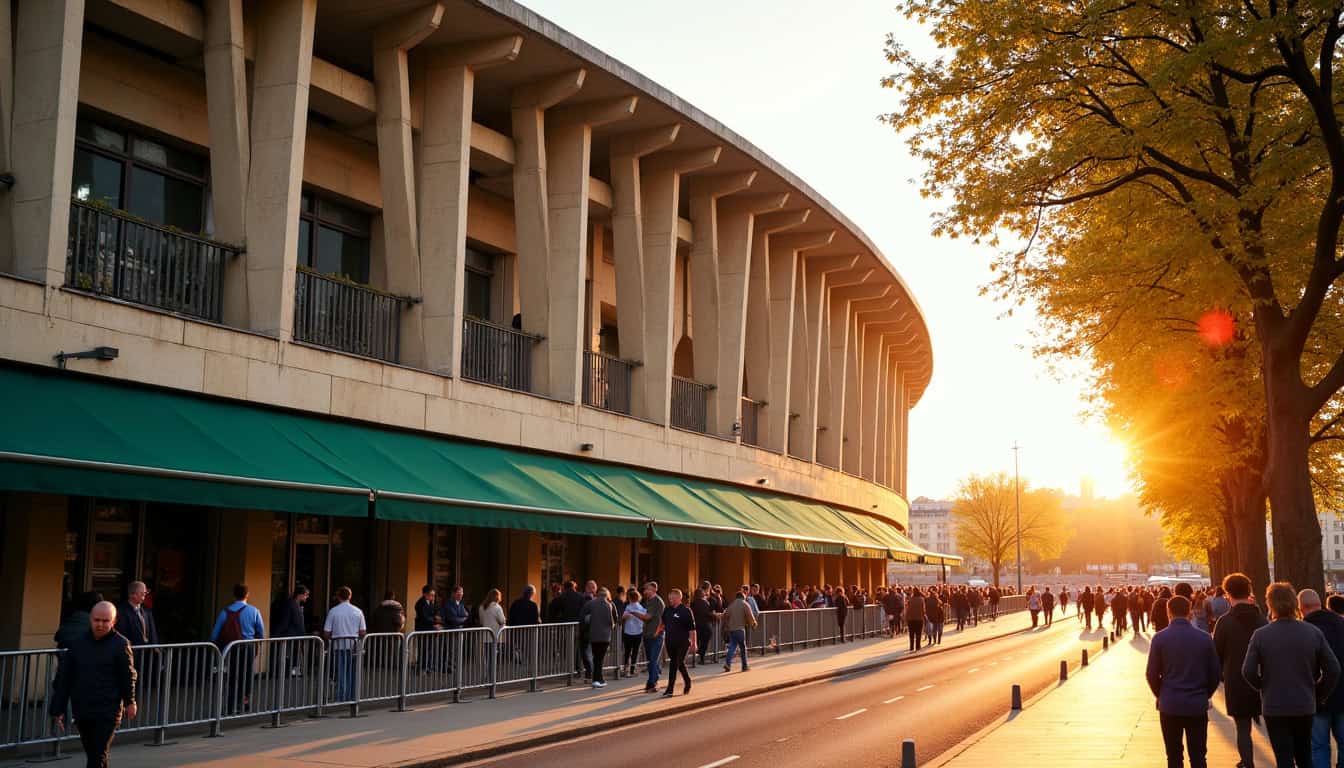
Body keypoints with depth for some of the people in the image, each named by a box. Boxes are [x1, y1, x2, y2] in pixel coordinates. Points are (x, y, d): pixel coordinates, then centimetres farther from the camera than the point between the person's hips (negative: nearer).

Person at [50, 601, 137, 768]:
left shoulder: (120, 644, -6)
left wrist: (129, 702, 7)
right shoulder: (76, 643, 3)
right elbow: (63, 677, 6)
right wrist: (58, 709, 5)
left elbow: (128, 676, 1)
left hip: (108, 711, -4)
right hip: (81, 711, 4)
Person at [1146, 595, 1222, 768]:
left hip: (1169, 705, -1)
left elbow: (1152, 675, -4)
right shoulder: (1205, 638, -3)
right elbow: (1215, 674, 2)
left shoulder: (1160, 638, -7)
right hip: (1198, 706, 1)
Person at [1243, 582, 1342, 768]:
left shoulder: (1261, 635, -12)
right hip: (1305, 706, 3)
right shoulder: (1313, 632, -6)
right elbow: (1333, 669, -5)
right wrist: (1318, 694, 8)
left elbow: (1248, 671, -13)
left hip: (1274, 707, -3)